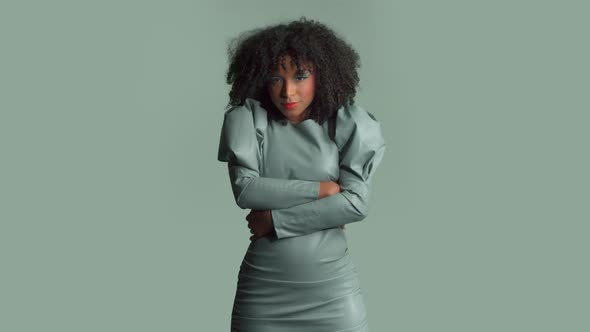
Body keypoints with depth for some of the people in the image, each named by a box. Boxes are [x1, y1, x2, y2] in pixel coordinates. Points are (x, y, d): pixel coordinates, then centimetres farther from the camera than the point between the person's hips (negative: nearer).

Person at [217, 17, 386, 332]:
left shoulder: (347, 123, -4)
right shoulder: (247, 117, -3)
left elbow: (356, 203, -10)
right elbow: (245, 189, -12)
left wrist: (274, 219, -12)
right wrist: (323, 188, -11)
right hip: (262, 288, 0)